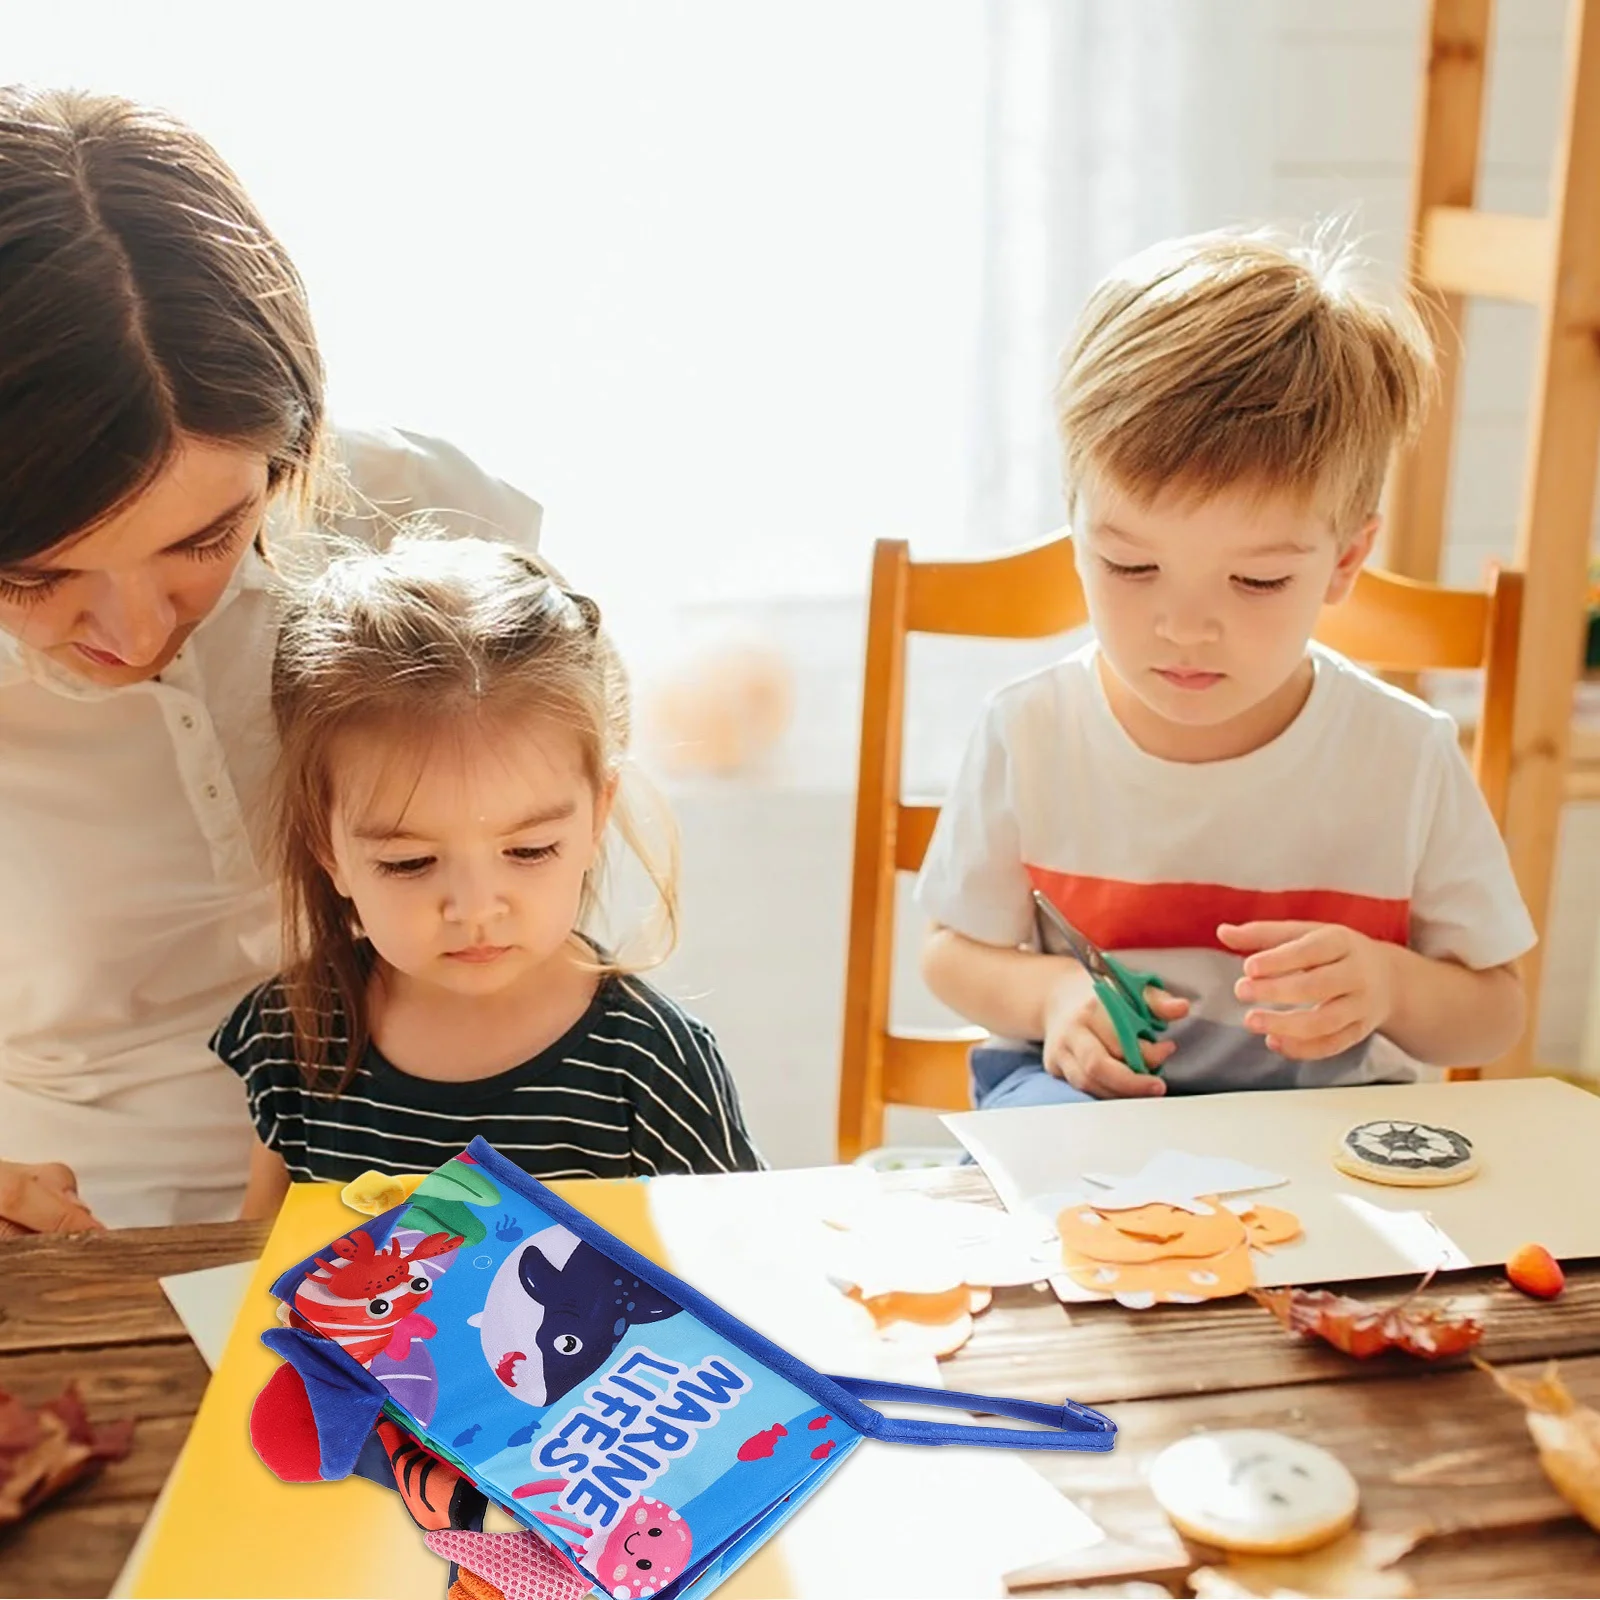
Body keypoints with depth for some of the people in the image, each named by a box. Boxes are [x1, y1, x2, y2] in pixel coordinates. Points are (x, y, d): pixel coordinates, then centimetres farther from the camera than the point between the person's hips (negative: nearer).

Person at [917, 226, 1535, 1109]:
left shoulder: (1408, 758, -9)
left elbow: (1493, 1015, 2)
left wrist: (1390, 985, -20)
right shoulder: (1030, 733, -8)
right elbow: (952, 951, 6)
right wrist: (1047, 993, -15)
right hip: (1083, 1096, -2)